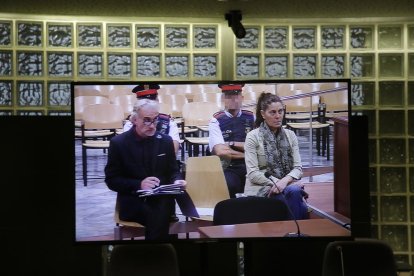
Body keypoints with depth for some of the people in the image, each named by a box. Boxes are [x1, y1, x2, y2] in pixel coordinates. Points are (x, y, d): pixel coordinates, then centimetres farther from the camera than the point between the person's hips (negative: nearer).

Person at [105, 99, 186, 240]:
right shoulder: (118, 143, -2)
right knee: (158, 217, -33)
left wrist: (177, 181, -8)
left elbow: (173, 170, 17)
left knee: (160, 212, -33)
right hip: (132, 200, -3)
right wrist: (139, 185, -17)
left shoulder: (165, 140, 8)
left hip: (161, 198, 3)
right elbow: (111, 180, -2)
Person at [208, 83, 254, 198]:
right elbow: (221, 152, -10)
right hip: (228, 169, -2)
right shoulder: (216, 121, 2)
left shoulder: (251, 118, 10)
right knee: (227, 185, -35)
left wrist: (233, 144, -5)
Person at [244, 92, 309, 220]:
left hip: (286, 186, 4)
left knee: (295, 191, -32)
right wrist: (276, 183, -18)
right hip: (260, 189, -3)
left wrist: (285, 181, -16)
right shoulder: (253, 137, -2)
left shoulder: (290, 135, 11)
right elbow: (253, 174, -8)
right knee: (294, 191, -31)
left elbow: (298, 168, 4)